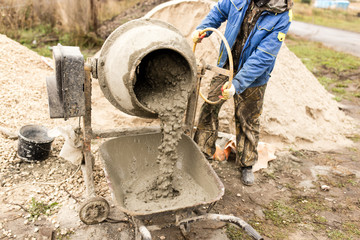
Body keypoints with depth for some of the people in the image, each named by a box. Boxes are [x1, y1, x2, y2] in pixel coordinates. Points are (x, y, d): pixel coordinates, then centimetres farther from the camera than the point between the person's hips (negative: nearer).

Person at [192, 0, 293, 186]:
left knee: (248, 121, 9)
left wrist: (237, 83, -35)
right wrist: (202, 29, -10)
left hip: (253, 78, -3)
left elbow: (263, 57, -28)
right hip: (226, 66, 4)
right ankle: (202, 151, 26)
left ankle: (246, 165, 29)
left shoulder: (281, 15, -24)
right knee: (209, 107, 6)